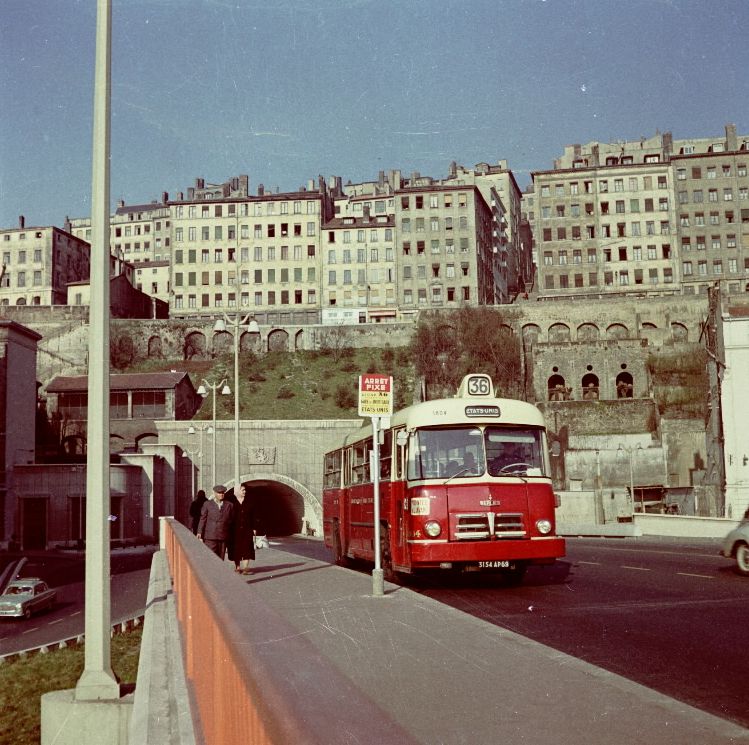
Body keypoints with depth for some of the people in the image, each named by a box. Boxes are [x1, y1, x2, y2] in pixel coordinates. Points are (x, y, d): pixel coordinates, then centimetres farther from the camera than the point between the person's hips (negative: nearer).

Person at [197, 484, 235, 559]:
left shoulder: (229, 505, 11)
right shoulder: (207, 504, 7)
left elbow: (232, 520, 14)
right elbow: (202, 519, 5)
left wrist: (230, 535, 11)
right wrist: (200, 533, -2)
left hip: (223, 537, 2)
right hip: (210, 537, -2)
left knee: (220, 560, 3)